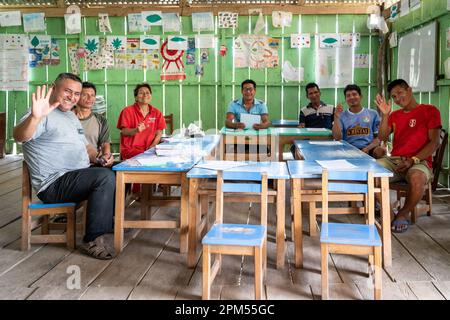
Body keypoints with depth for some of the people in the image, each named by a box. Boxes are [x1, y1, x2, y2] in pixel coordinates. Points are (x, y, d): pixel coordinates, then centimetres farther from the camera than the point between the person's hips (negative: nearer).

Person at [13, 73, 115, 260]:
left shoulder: (71, 116, 19)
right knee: (105, 177, -30)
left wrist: (98, 157, 5)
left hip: (80, 175, 10)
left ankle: (110, 221, 26)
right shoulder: (45, 115, -12)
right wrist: (35, 117, -51)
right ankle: (93, 239, -21)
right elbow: (19, 137, -31)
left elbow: (84, 146, 26)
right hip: (54, 184, -10)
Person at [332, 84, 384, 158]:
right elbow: (337, 138, -1)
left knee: (380, 150, -33)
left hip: (369, 149, 0)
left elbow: (379, 137, 10)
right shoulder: (342, 116, 13)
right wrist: (336, 117, -9)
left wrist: (367, 148, -10)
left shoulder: (373, 114, 15)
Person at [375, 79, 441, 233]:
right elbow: (382, 137, 9)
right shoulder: (395, 115, 22)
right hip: (394, 160, 5)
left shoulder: (429, 110, 5)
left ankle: (403, 214, -13)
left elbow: (434, 142, -4)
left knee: (416, 178, -39)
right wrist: (385, 115, -4)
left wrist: (413, 160, -16)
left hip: (419, 161, -4)